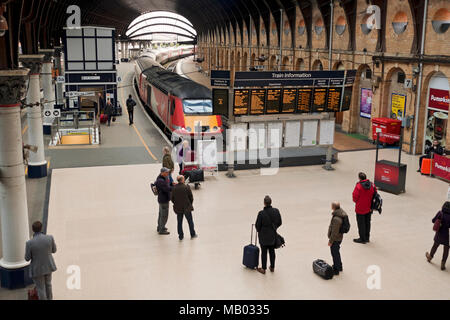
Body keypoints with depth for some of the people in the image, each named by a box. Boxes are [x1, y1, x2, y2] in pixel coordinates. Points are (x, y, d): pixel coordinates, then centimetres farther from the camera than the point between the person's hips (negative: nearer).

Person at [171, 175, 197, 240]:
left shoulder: (174, 188, -6)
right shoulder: (186, 187, -15)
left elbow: (172, 198, 1)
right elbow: (191, 197, -7)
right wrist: (190, 204, 10)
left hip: (178, 208, 3)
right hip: (186, 208, -3)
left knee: (179, 222, 13)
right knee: (190, 221, 13)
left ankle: (180, 236, 19)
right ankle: (193, 234, 25)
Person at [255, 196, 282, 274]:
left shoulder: (261, 213, -24)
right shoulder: (276, 211, -12)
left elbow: (258, 225, -12)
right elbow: (279, 223, 1)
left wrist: (259, 231, 10)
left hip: (263, 236, -4)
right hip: (273, 235, 4)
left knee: (264, 252, 9)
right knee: (272, 251, 18)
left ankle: (263, 269, 20)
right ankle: (272, 267, 31)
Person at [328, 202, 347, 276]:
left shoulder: (336, 219, -33)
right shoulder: (341, 213, -1)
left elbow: (334, 232, -27)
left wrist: (330, 241, -15)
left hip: (335, 239, -10)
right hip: (339, 238, 10)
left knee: (335, 254, 7)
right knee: (337, 252, 25)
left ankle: (336, 270, 21)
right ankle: (339, 266, 41)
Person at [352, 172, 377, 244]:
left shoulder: (358, 186, -22)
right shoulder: (372, 185, -6)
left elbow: (355, 197, -16)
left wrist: (356, 202, 6)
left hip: (360, 209, -6)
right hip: (369, 208, 6)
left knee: (361, 224, 8)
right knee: (367, 223, 19)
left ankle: (362, 239, 15)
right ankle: (367, 238, 29)